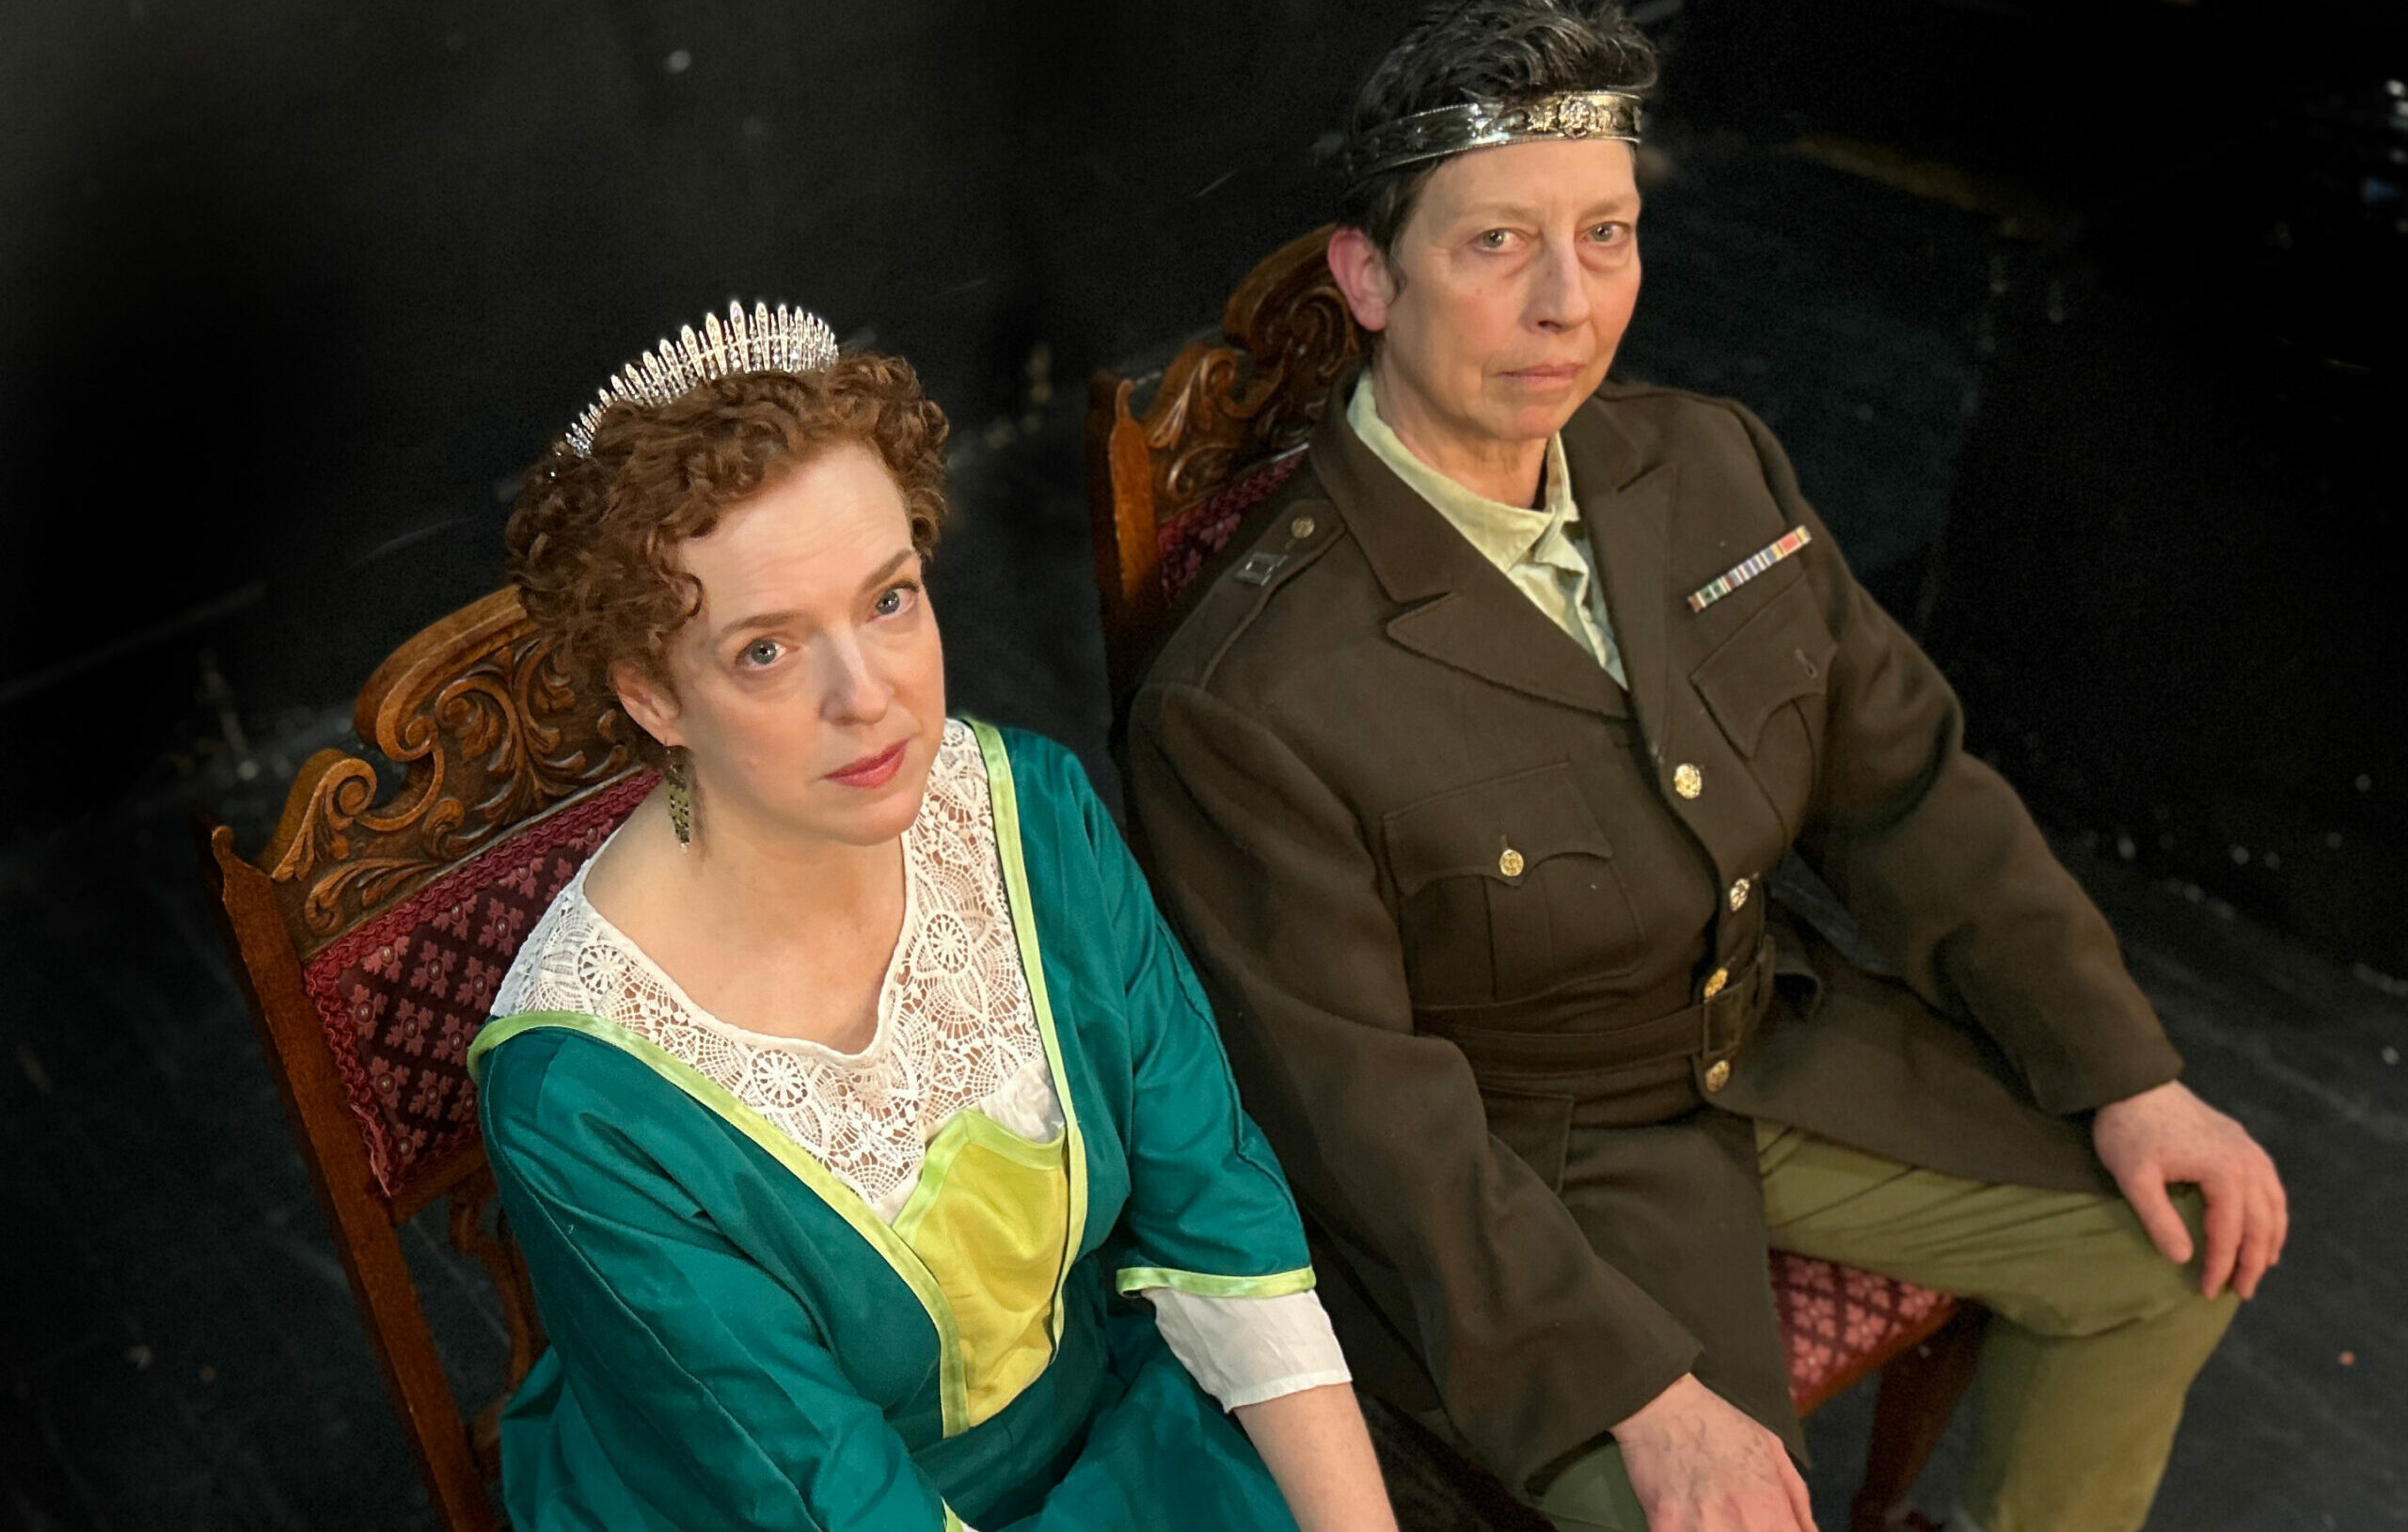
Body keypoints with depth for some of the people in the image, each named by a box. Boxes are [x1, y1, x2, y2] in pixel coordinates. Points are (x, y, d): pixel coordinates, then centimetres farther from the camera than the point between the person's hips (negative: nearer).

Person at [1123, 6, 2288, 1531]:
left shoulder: (1714, 466, -6)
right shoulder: (1247, 703, -27)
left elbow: (1906, 786, 2)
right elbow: (1366, 1116, -22)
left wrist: (2128, 1077, -2)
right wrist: (1644, 1394, -26)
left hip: (1781, 1043, 7)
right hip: (1518, 1170, -6)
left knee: (2181, 1238, 7)